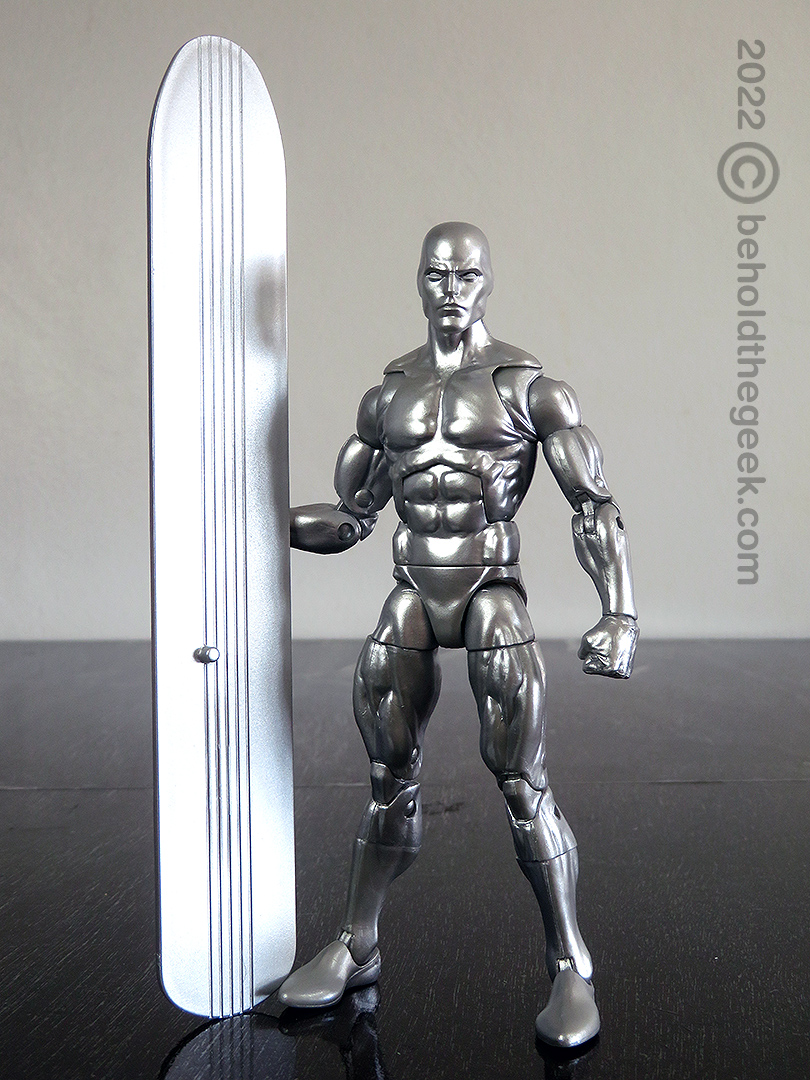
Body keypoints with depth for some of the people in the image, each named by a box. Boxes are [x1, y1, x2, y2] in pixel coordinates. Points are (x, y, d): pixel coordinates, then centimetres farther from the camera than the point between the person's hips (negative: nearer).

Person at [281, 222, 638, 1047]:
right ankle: (355, 947, 25)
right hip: (411, 598, 4)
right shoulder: (388, 392, 11)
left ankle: (571, 969, 9)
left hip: (492, 593, -3)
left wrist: (618, 616, -15)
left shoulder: (530, 387, -1)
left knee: (521, 786, -5)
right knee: (388, 780, 10)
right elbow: (350, 517, 15)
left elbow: (595, 508, -4)